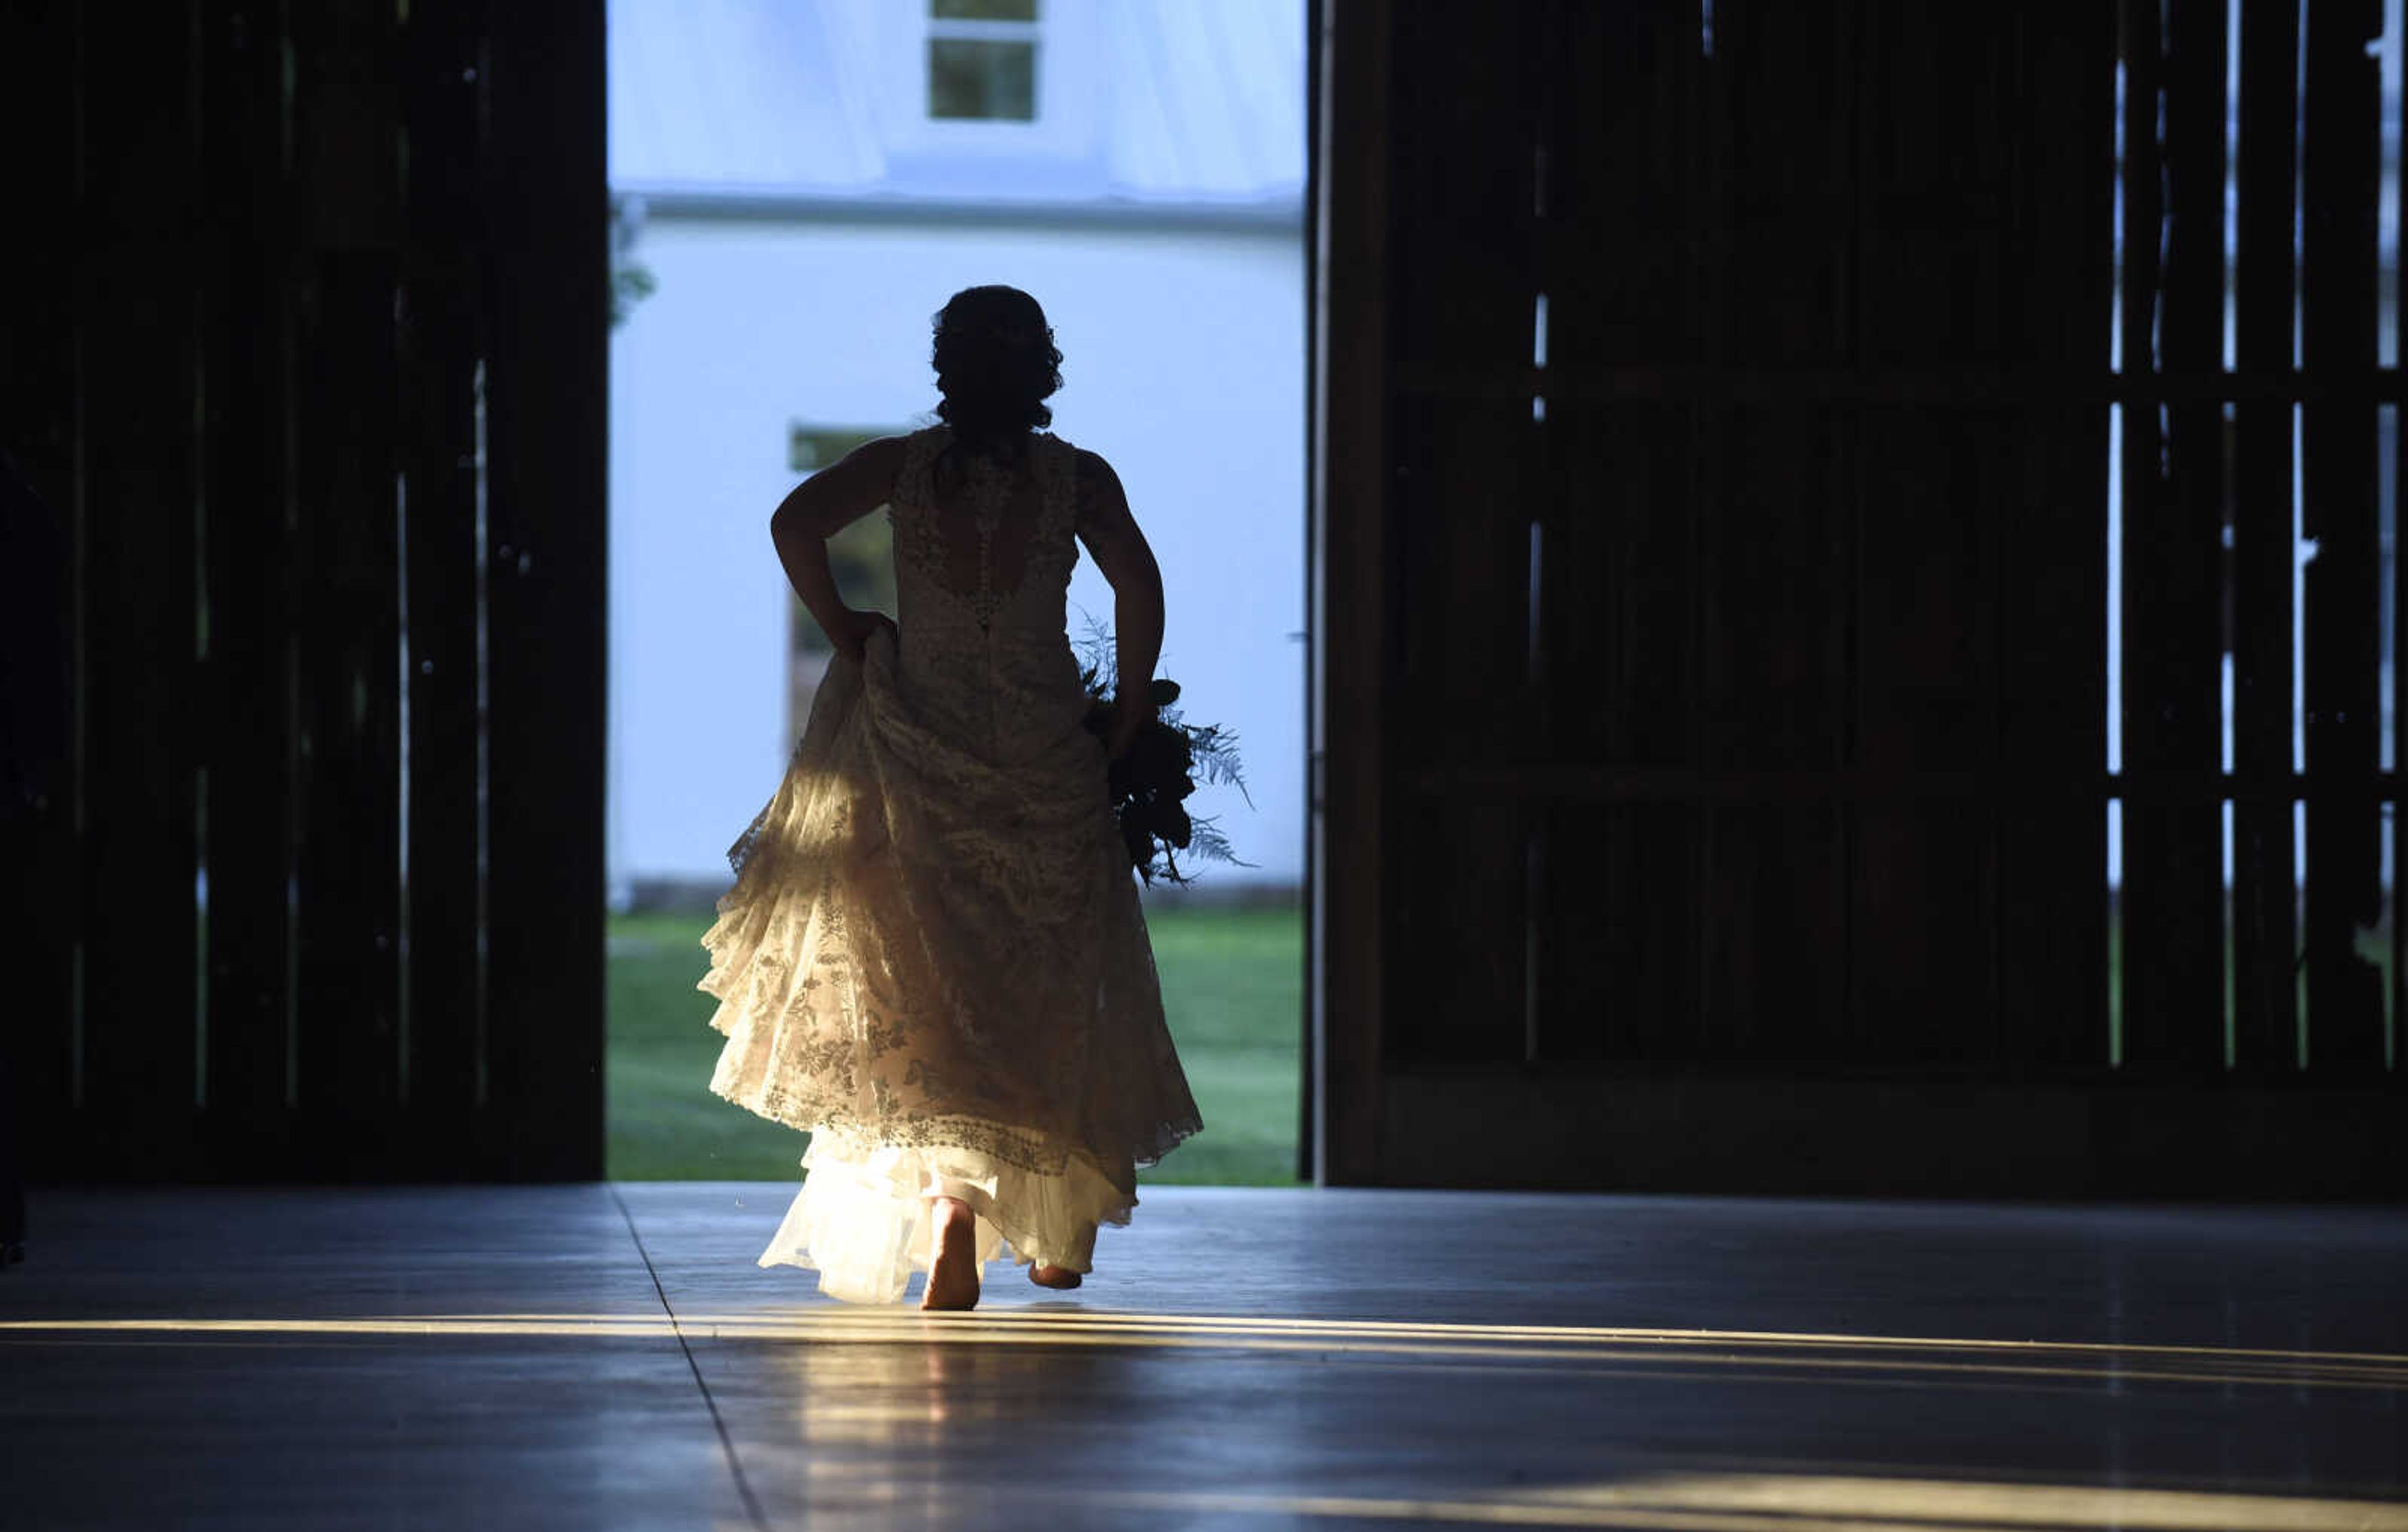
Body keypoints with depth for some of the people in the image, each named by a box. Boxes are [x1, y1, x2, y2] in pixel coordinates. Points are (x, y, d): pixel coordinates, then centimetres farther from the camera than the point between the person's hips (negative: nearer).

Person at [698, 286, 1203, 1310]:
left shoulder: (904, 464, 1)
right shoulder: (1079, 479, -1)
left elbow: (795, 521, -12)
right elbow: (1139, 588, -13)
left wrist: (841, 632, 1)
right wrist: (1127, 723, -2)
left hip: (918, 756, 0)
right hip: (1043, 761, 0)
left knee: (927, 1001, 2)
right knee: (1049, 986, 15)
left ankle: (953, 1231, -17)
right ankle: (1061, 1235, 25)